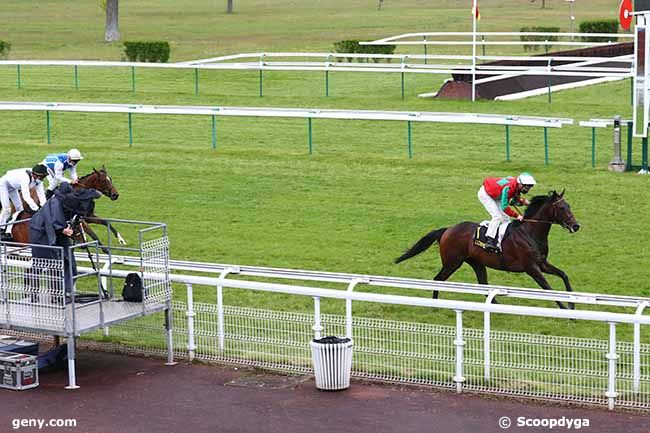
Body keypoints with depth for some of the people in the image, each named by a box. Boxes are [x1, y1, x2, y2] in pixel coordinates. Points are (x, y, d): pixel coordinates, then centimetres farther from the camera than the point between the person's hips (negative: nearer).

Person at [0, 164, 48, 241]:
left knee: (19, 208, 6)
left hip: (13, 187, 8)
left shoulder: (38, 179, -18)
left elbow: (41, 194, -17)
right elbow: (26, 196, -46)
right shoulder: (25, 177, -41)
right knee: (6, 208, -15)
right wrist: (37, 209, -50)